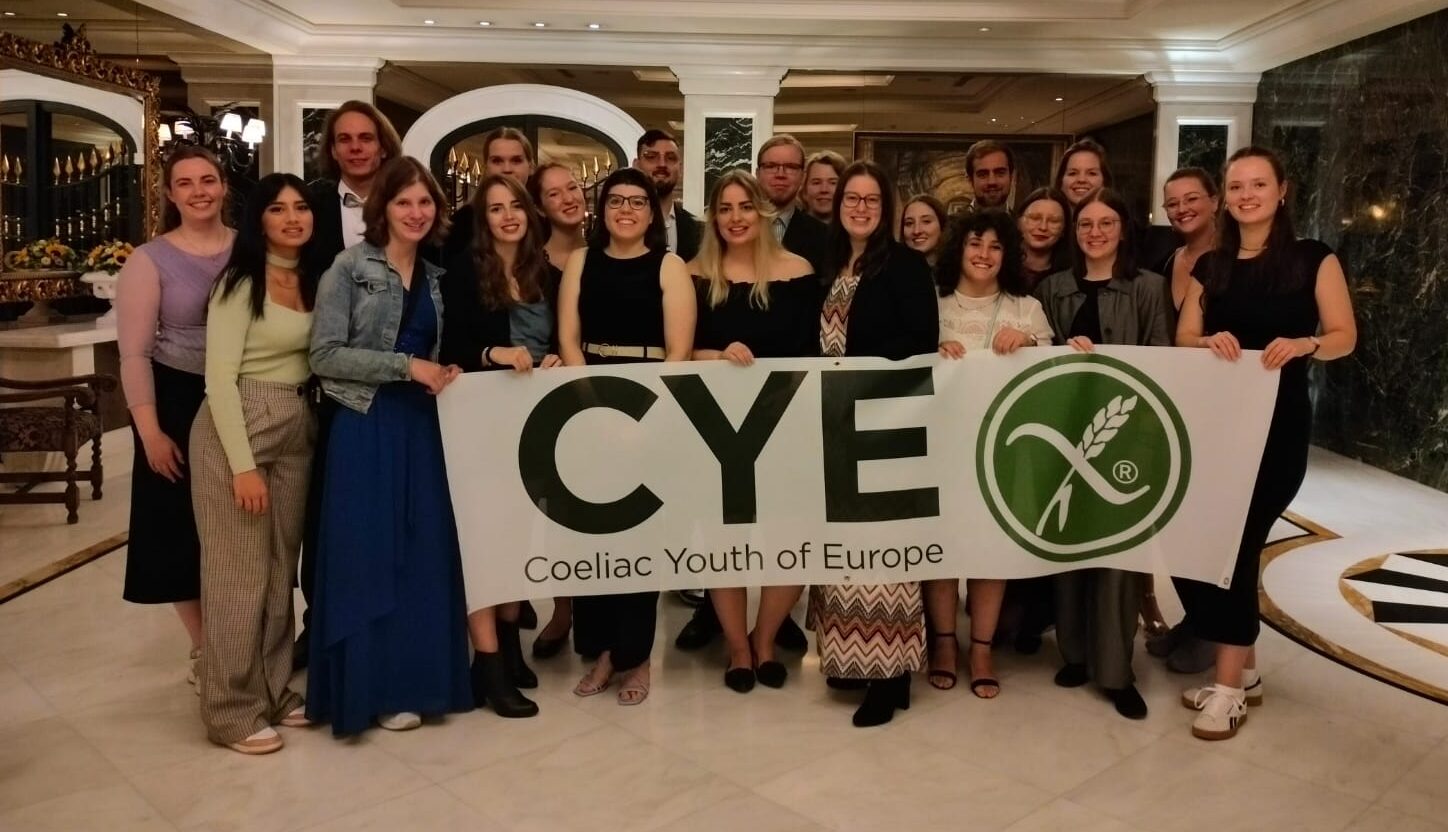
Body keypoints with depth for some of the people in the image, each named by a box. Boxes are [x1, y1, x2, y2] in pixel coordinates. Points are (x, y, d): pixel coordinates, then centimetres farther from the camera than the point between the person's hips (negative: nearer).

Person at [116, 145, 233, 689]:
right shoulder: (150, 261, -5)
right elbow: (133, 353, -7)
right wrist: (150, 431, -12)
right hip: (180, 405, -2)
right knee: (186, 532, 7)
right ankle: (204, 650, 25)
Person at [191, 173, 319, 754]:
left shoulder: (313, 281, 10)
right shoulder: (241, 282, -9)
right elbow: (220, 377, -14)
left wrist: (311, 427, 2)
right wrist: (243, 463, -18)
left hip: (297, 430, 7)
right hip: (236, 429, -6)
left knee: (281, 566, 12)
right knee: (239, 571, 0)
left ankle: (274, 691, 25)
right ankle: (233, 710, 12)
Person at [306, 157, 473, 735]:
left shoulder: (435, 276, 12)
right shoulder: (349, 269, -6)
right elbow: (325, 355, -13)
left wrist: (444, 374, 1)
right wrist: (406, 365, -17)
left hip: (421, 427, 6)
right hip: (366, 428, -6)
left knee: (423, 555, 8)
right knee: (368, 557, 0)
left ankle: (413, 678, 21)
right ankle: (373, 686, 12)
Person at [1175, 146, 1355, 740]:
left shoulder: (1313, 259, 1)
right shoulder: (1209, 266, 11)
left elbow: (1344, 336, -3)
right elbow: (1183, 339, 8)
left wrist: (1304, 344, -23)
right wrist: (1211, 341, -14)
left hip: (1278, 423, -4)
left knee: (1238, 543, -7)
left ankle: (1229, 686, 4)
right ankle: (1243, 668, 19)